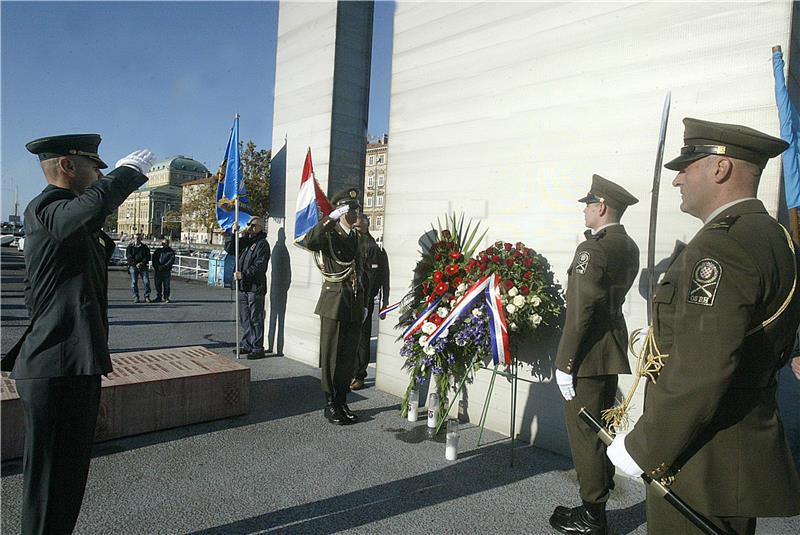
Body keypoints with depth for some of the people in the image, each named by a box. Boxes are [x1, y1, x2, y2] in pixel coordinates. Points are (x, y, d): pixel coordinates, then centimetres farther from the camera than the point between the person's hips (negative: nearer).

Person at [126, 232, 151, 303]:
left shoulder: (144, 247, 11)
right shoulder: (130, 246, 9)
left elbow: (148, 257, 4)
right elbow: (128, 256, -2)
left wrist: (142, 263, -13)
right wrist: (135, 264, -13)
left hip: (143, 267, 1)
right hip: (133, 266, -1)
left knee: (146, 281, -5)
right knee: (134, 282, -3)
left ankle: (147, 297, 3)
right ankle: (136, 297, 3)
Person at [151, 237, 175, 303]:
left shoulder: (171, 251, 4)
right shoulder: (157, 250, 13)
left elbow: (171, 260, -6)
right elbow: (154, 259, 10)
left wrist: (164, 266, -14)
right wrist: (157, 266, -7)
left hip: (167, 271, -3)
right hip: (158, 270, 3)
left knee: (166, 285, -1)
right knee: (158, 284, 2)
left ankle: (166, 298, 7)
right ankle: (158, 298, 11)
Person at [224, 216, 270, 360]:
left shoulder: (262, 244, -8)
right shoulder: (244, 240, 16)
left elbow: (259, 266, -16)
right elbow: (229, 249, 13)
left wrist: (243, 274, -21)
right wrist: (233, 233, 2)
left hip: (256, 287, -8)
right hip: (243, 286, 8)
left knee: (256, 318, -4)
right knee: (244, 318, 15)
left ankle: (258, 348, 2)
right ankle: (247, 345, 25)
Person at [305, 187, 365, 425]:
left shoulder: (356, 237, 14)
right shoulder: (328, 235, -4)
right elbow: (309, 242, -28)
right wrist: (330, 218, -31)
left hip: (354, 304, 6)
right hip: (334, 301, -6)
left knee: (349, 355, 10)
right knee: (331, 354, 2)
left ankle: (342, 402, 21)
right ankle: (330, 404, 13)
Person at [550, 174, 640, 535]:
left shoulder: (593, 249, -19)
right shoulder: (629, 248, 8)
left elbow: (580, 312, -22)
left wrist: (565, 364, -18)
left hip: (588, 356, -10)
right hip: (611, 353, 10)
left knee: (584, 434, 2)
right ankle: (598, 504, 34)